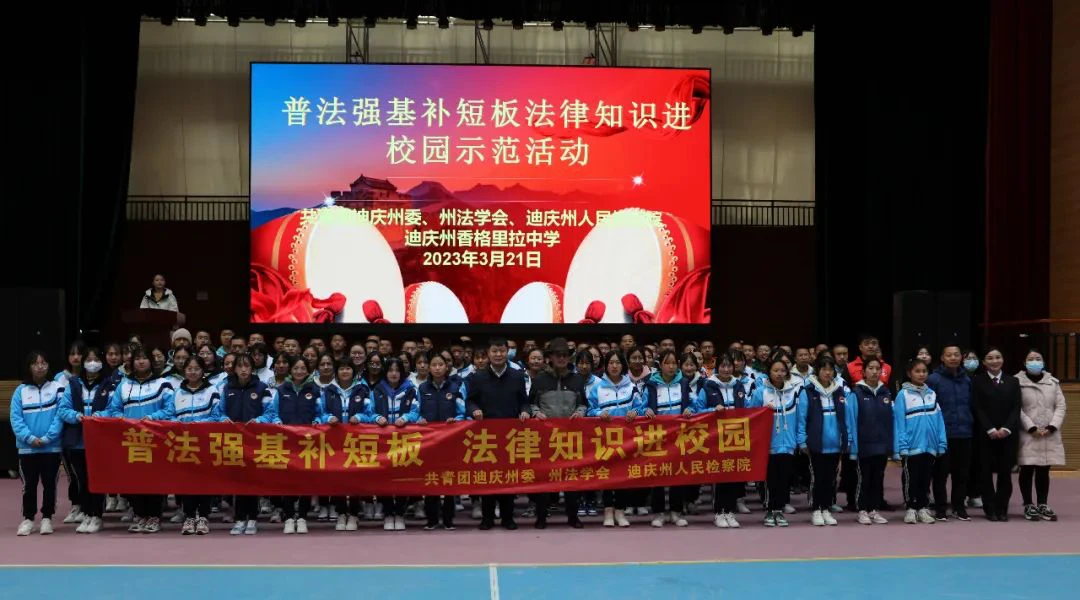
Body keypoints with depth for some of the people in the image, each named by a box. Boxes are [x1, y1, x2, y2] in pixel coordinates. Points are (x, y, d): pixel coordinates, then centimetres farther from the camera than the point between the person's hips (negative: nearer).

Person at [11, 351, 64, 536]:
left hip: (51, 447, -1)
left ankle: (47, 518, 16)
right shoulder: (21, 390, 4)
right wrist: (30, 438, -14)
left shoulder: (57, 388, 0)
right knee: (29, 484, 8)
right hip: (27, 447, 1)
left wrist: (47, 438, -15)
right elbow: (16, 418, -2)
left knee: (49, 483, 6)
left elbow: (60, 415, -7)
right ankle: (28, 519, 17)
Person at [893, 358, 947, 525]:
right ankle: (911, 508, 16)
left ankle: (923, 508, 22)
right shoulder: (903, 395, -6)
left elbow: (939, 419, 6)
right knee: (912, 479, 6)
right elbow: (899, 422, -9)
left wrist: (942, 443, 0)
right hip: (912, 445, -4)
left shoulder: (932, 394, 7)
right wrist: (902, 446, -14)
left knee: (926, 478, 12)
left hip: (930, 445, 4)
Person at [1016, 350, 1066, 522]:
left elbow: (1060, 406, 5)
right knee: (1027, 470, 1)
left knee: (1044, 471, 8)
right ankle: (1028, 506, 8)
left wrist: (1051, 427, -8)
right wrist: (1032, 428, -15)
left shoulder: (1053, 382, 11)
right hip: (1027, 435, -4)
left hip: (1049, 435, 4)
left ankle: (1042, 505, 15)